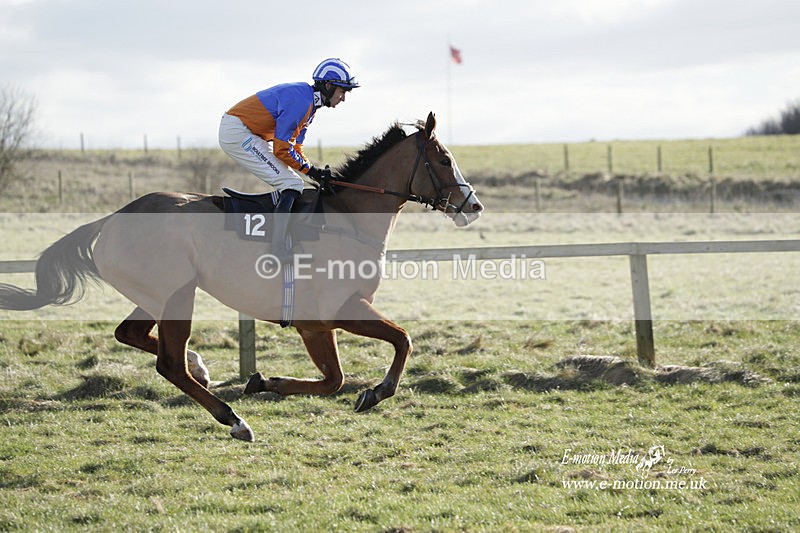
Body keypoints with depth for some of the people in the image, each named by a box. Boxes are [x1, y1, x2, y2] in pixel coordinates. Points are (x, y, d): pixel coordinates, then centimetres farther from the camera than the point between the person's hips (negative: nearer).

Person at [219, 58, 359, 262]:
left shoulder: (310, 103, 12)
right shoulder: (300, 100, -21)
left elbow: (295, 148, 14)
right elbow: (281, 149, -20)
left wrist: (316, 171, 1)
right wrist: (310, 169, -11)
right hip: (237, 132, -11)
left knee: (293, 182, 15)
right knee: (291, 185, -16)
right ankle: (278, 251, -24)